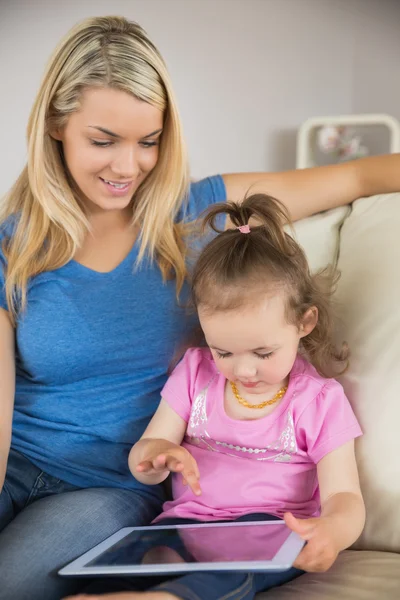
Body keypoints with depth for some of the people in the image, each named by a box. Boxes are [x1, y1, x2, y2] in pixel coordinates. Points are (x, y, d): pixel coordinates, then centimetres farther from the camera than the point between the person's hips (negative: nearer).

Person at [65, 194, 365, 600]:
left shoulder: (319, 400, 0)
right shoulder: (195, 372, 8)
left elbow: (344, 498, -6)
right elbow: (143, 471, 10)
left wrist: (331, 532, -32)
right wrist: (155, 454, -17)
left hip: (271, 535, -4)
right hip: (188, 519, 5)